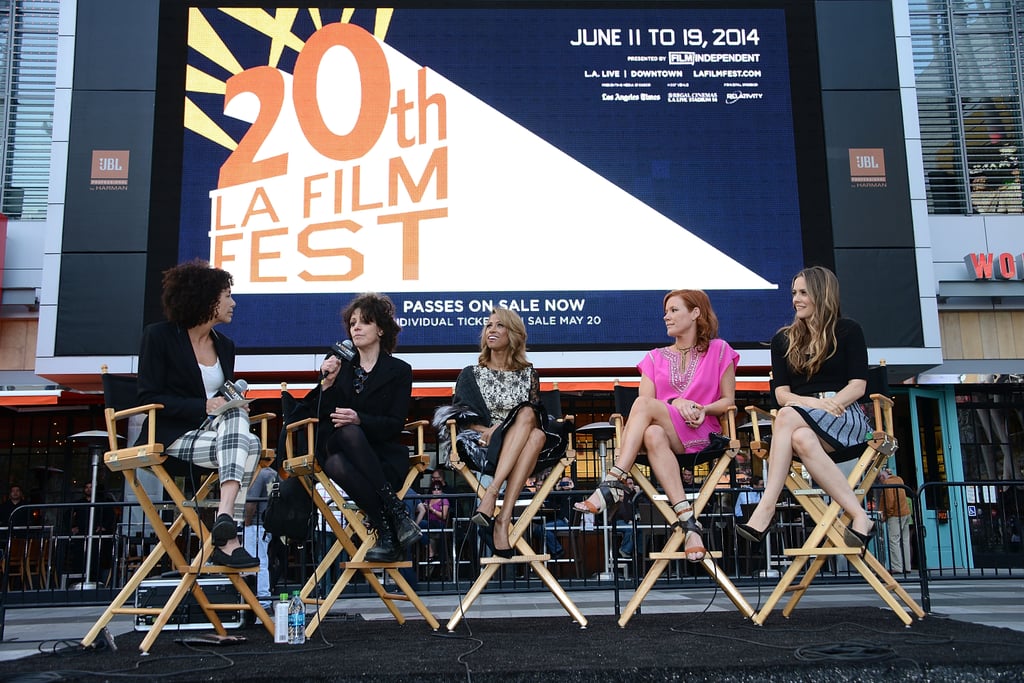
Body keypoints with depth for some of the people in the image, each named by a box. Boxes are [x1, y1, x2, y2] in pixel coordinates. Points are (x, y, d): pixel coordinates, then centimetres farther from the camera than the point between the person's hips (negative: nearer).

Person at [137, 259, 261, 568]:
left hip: (215, 432, 6)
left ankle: (224, 517, -43)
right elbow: (148, 398, -9)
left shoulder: (225, 345, 17)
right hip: (172, 436, -5)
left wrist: (236, 407, -5)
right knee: (247, 447, -30)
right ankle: (227, 537, -37)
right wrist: (204, 406, -20)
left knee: (234, 414, -31)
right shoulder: (159, 336, -2)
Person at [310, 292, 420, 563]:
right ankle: (395, 511, -33)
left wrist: (359, 419, -20)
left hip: (383, 455, -2)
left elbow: (395, 424, -2)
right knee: (341, 448, -36)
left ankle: (387, 534, -31)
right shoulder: (338, 365, 17)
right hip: (340, 450, 2)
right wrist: (328, 383, -11)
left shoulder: (399, 370, 10)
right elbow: (322, 416, 7)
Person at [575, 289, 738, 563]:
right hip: (664, 431, 3)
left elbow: (728, 401, 10)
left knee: (643, 404, -31)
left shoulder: (719, 351, 13)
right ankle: (688, 521, -45)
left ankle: (613, 483, -43)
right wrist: (674, 403, -12)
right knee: (652, 435, -39)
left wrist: (704, 409, -10)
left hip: (702, 434, -3)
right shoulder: (655, 358, 21)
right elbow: (649, 403, 7)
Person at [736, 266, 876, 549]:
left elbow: (858, 385, 1)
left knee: (788, 416, -36)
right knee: (802, 439, -38)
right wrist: (812, 401, -13)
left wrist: (830, 404, -17)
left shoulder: (848, 331, 9)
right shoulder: (783, 340, 17)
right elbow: (781, 392, 7)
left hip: (845, 415, -3)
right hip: (803, 416, 3)